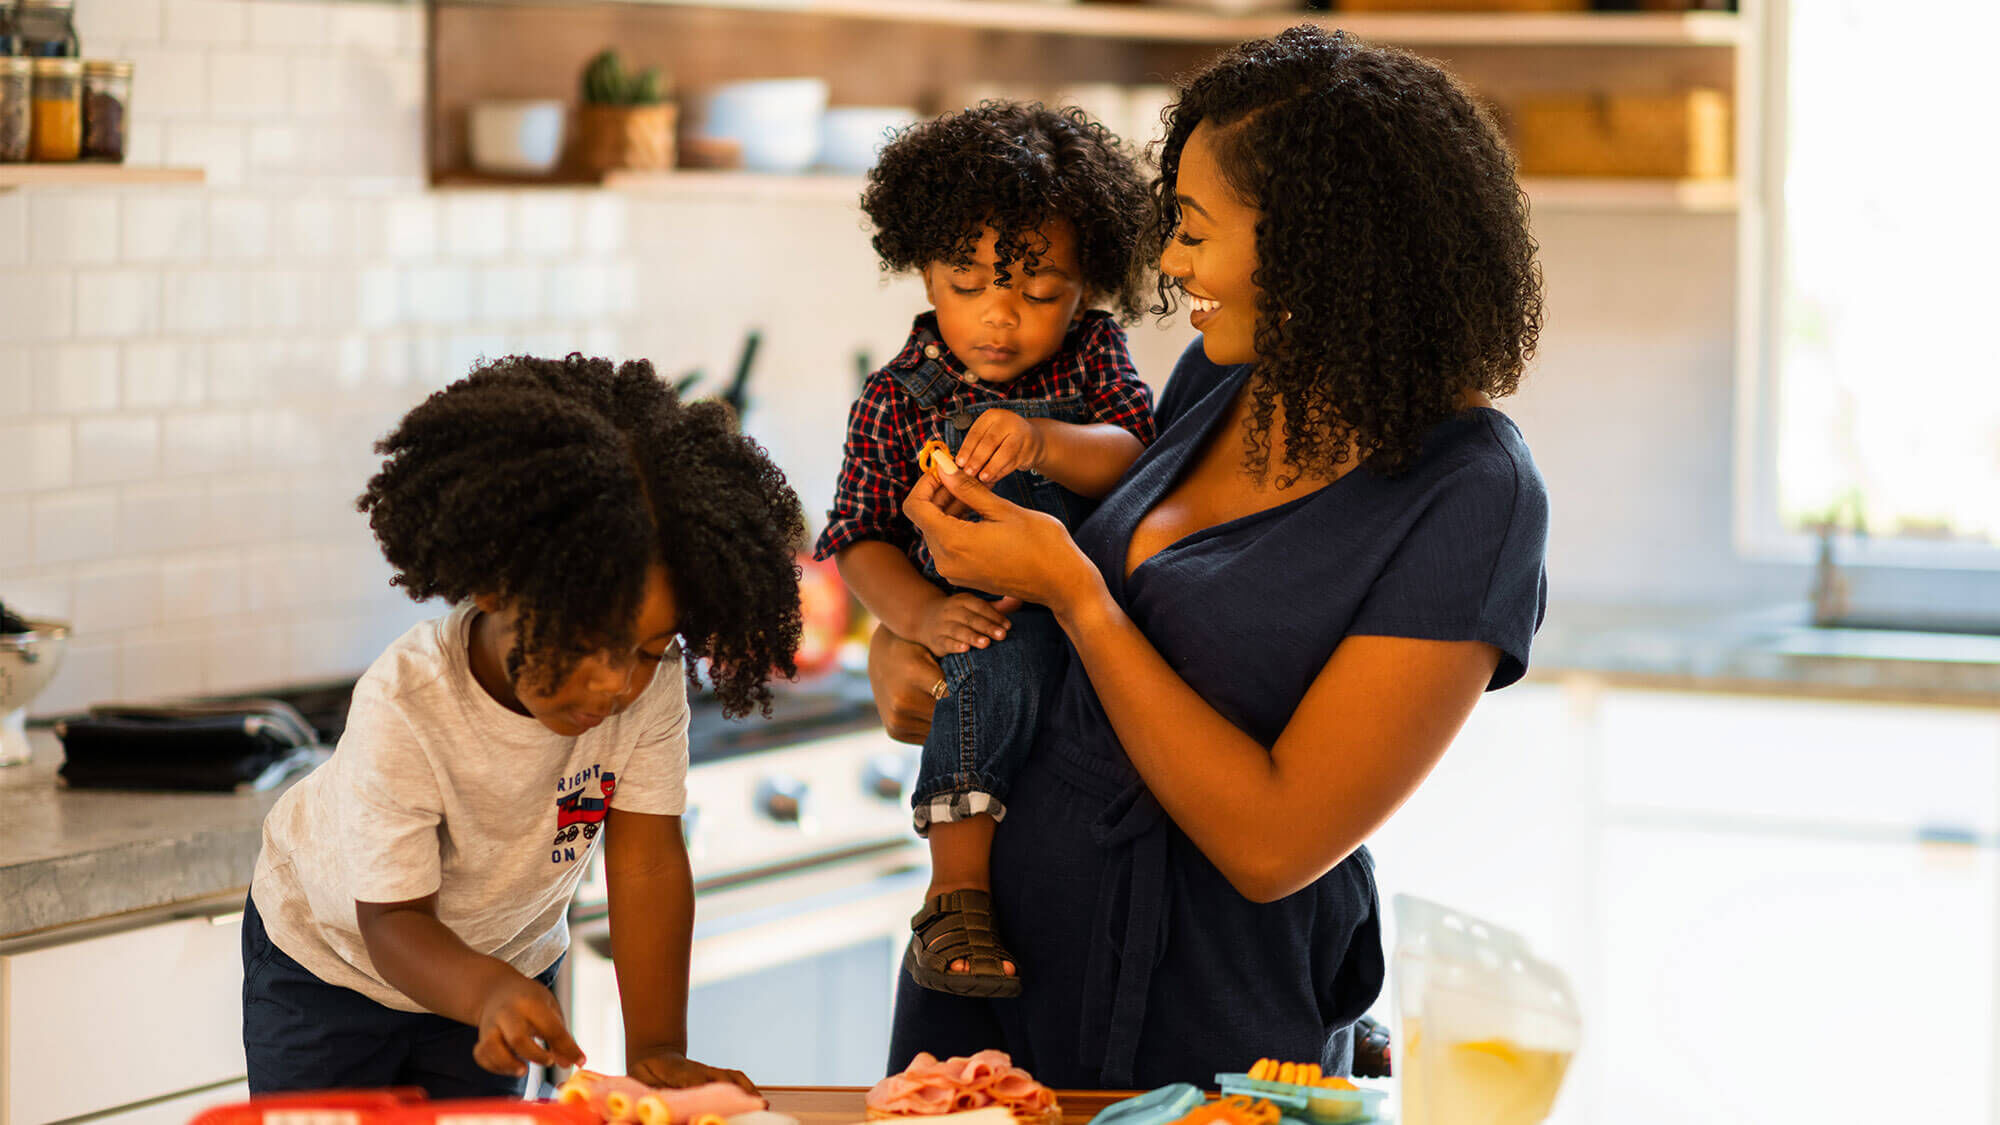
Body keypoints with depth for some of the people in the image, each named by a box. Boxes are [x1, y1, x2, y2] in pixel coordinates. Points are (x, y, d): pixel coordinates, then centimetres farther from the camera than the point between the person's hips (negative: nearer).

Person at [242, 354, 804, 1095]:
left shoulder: (649, 681, -27)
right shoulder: (402, 709, -37)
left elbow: (646, 860, -26)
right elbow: (394, 921, -33)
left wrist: (657, 1049, -33)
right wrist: (489, 992, -54)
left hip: (502, 947, 3)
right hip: (337, 954, -3)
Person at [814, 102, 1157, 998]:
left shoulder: (1093, 355, 11)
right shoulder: (897, 400, 7)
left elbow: (1132, 460, -7)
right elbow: (861, 542, 2)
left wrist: (1046, 443, -29)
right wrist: (922, 614, -20)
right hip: (990, 622, -3)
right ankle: (958, 884, -36)